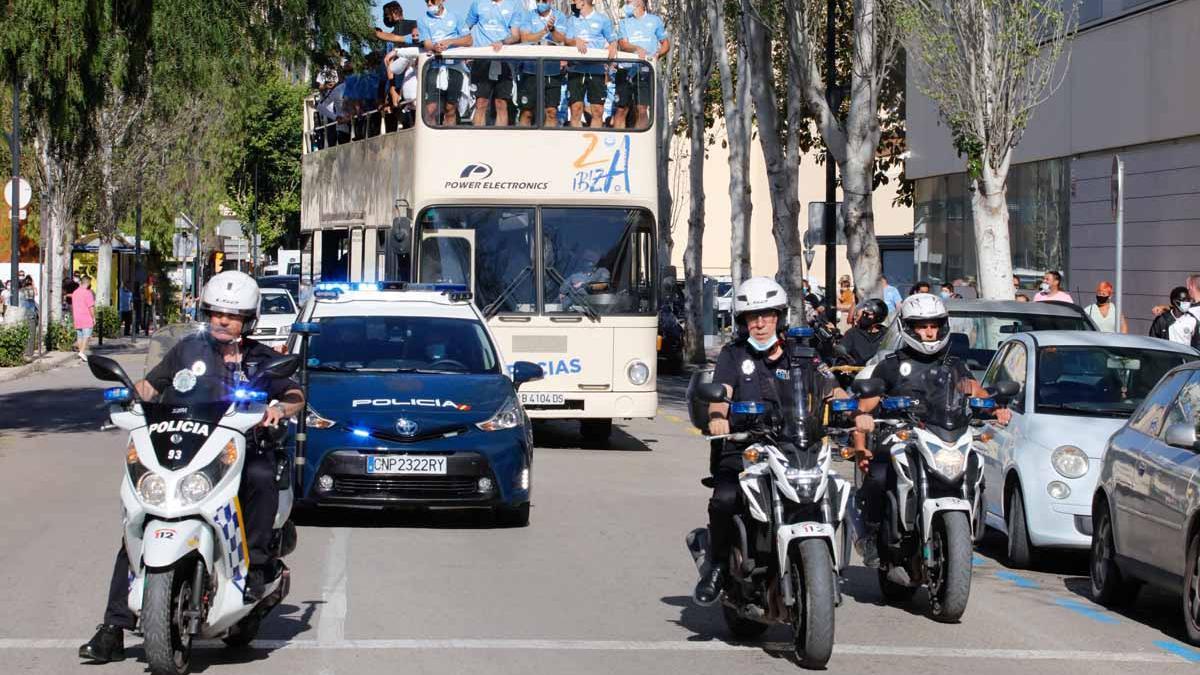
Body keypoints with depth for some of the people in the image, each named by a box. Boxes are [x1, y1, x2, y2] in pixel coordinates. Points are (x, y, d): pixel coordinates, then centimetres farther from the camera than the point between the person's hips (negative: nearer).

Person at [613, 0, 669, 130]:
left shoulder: (655, 21, 11)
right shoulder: (624, 22, 14)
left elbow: (666, 43, 14)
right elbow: (622, 43, -1)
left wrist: (657, 55, -8)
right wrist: (637, 49, -22)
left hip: (645, 72, -1)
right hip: (626, 69, 1)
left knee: (642, 109, -6)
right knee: (621, 109, 0)